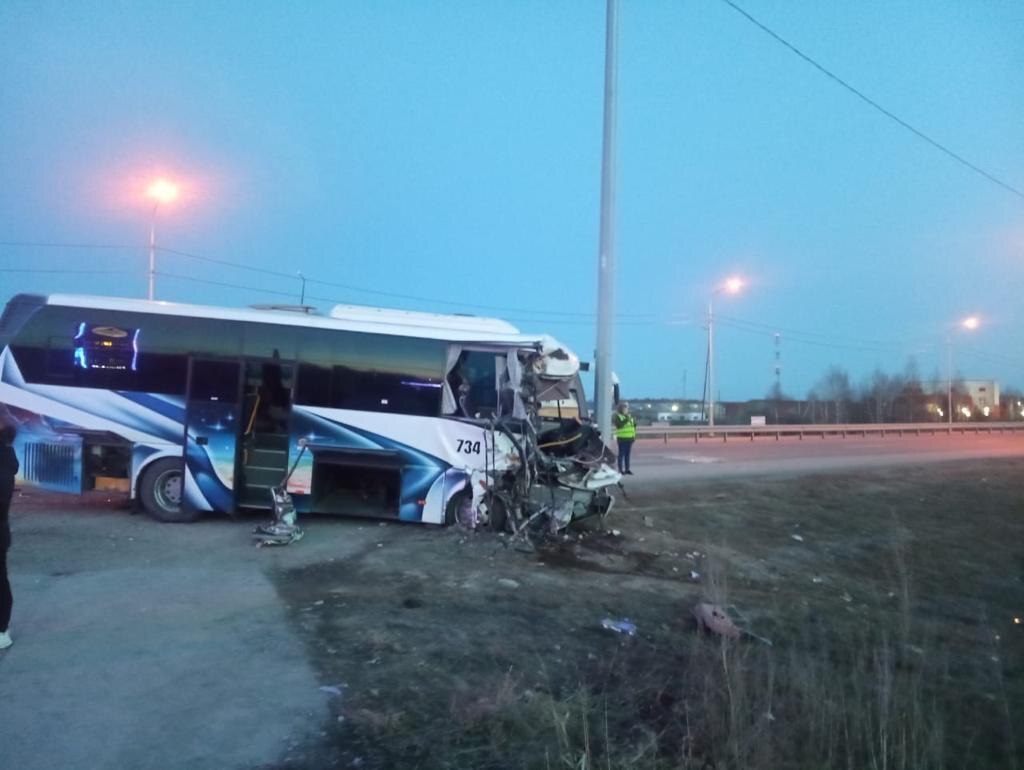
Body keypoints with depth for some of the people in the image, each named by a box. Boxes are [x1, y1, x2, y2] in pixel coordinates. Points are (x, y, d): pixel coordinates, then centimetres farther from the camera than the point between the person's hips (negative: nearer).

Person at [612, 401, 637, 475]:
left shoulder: (630, 416, 16)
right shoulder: (618, 416, -4)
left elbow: (634, 426, 21)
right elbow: (619, 425, -20)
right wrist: (626, 419, -26)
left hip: (629, 438, 6)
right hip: (622, 438, -6)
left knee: (627, 455, 9)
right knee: (621, 454, -4)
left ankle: (627, 469, 14)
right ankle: (620, 470, -2)